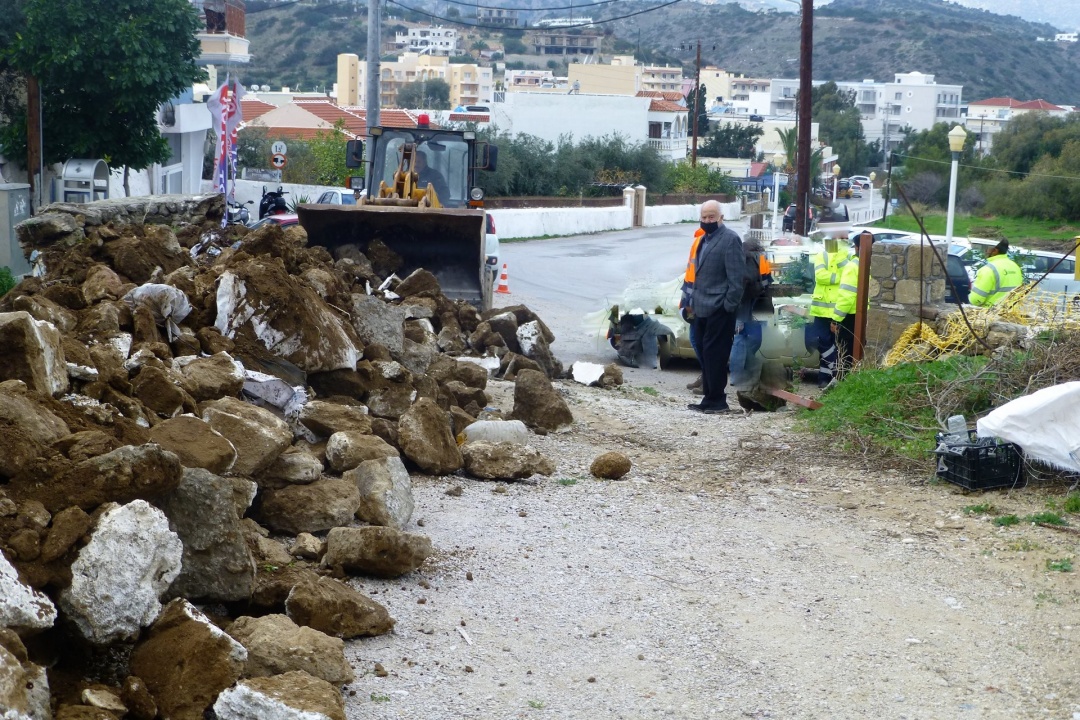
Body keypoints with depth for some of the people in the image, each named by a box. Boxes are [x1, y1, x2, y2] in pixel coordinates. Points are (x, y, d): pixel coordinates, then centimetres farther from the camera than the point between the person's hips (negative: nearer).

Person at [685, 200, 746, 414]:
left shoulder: (730, 239, -10)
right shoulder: (704, 240, 18)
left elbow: (736, 276, -15)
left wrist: (729, 306, -17)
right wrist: (694, 302, 17)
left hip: (719, 310, -9)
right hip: (703, 309, 9)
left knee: (714, 355, -6)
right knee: (704, 355, 11)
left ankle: (717, 401, 1)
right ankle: (709, 399, 18)